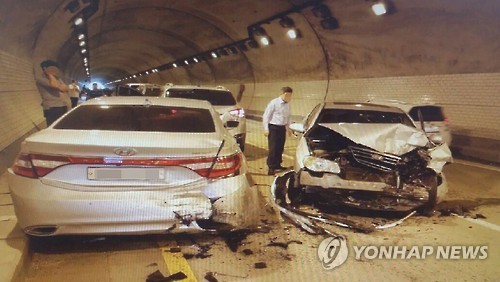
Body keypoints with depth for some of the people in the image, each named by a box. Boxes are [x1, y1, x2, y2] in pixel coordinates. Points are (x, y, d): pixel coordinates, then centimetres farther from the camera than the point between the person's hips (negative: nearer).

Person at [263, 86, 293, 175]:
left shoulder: (287, 104, 8)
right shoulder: (274, 103, -12)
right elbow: (266, 116, -10)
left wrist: (287, 127, 15)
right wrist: (266, 129, -12)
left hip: (282, 128, 7)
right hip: (273, 128, -6)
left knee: (280, 148, 12)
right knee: (273, 148, -6)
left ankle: (277, 165, 26)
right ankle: (271, 167, 0)